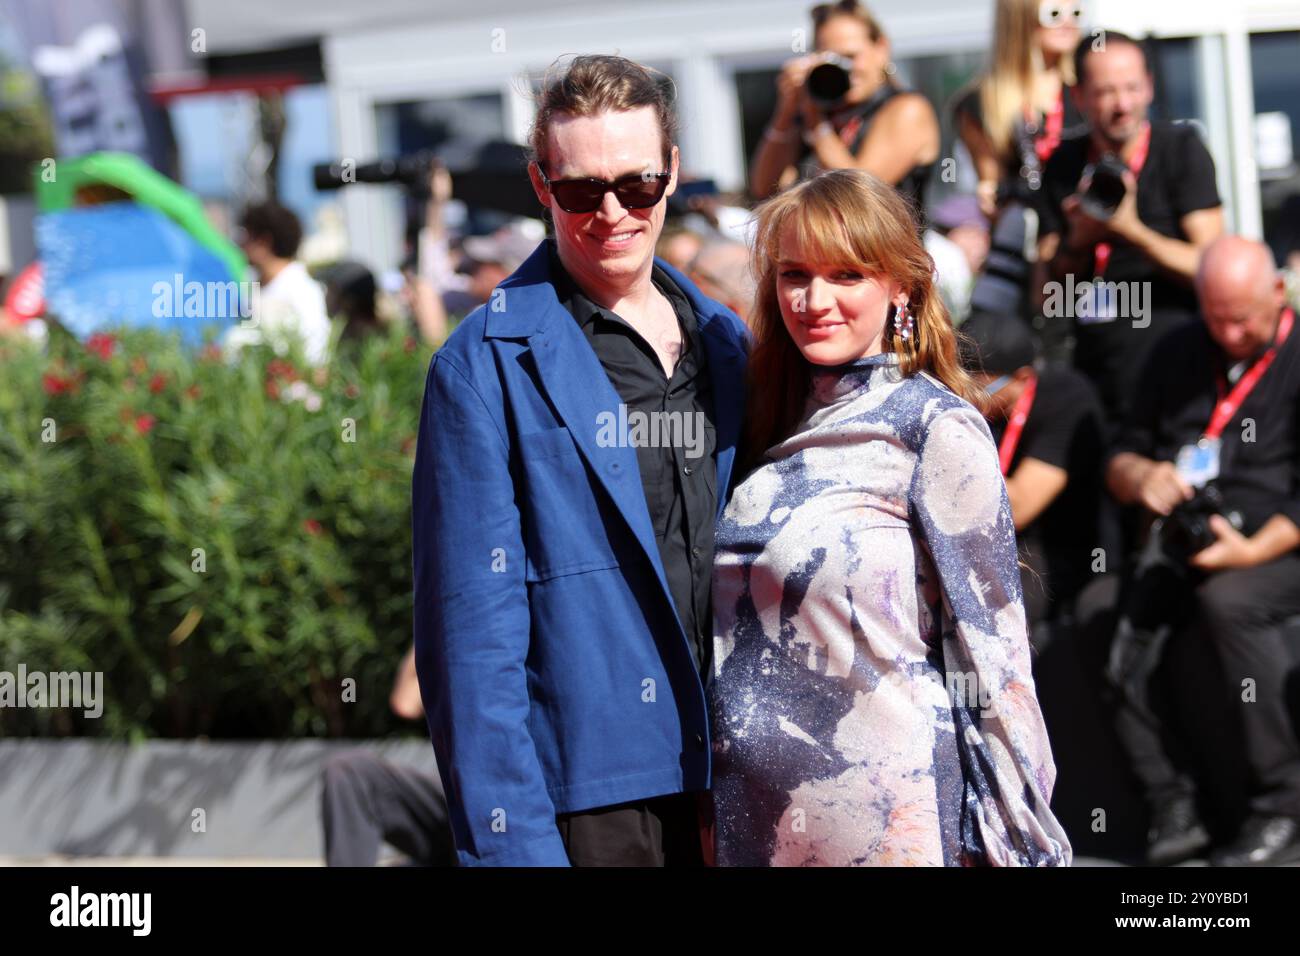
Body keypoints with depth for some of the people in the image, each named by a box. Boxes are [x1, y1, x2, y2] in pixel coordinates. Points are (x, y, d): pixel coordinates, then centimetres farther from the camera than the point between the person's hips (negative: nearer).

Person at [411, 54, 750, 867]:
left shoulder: (724, 344, 11)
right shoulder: (486, 368, -8)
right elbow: (473, 629, -12)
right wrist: (509, 842, -17)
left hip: (717, 790, 6)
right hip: (587, 798, -5)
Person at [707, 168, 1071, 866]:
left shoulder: (937, 428, -9)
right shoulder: (777, 429, 10)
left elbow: (987, 632, -10)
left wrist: (1013, 834, -11)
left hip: (886, 806, -6)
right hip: (761, 808, 6)